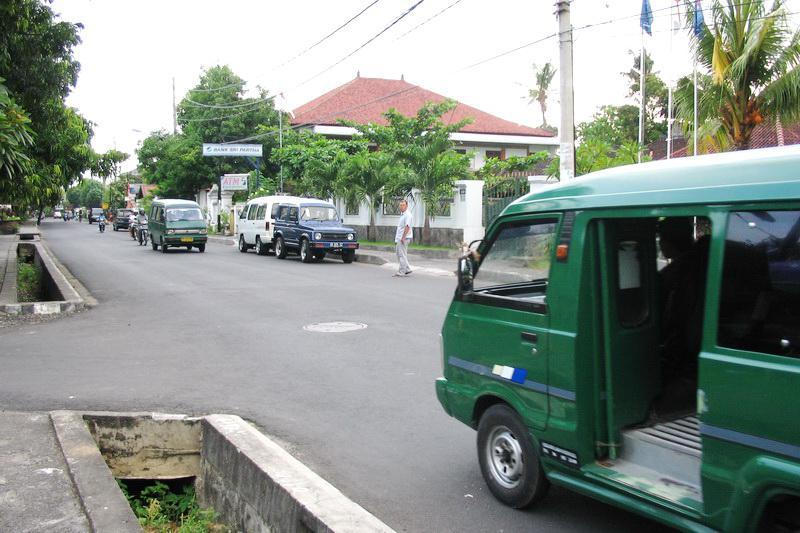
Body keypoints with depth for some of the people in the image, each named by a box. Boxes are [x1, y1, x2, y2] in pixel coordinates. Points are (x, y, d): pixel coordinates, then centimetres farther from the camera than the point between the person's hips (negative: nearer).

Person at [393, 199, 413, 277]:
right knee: (399, 255, 13)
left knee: (402, 255, -7)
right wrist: (397, 239, 21)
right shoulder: (402, 215, 18)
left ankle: (401, 272, -3)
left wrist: (403, 238, -25)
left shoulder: (407, 215, -13)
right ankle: (407, 269, 19)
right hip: (399, 239, 10)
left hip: (403, 239, -10)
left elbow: (407, 227, -22)